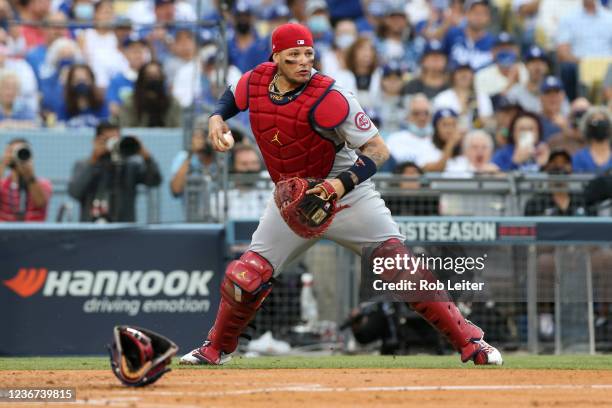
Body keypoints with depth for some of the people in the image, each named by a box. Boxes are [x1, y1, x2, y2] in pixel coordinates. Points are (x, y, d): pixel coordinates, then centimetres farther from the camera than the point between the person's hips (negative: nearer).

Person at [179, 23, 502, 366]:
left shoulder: (328, 98, -25)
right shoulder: (256, 82, -8)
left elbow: (378, 150, -24)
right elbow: (232, 96, 18)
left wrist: (343, 183, -38)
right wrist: (217, 118, -3)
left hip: (348, 195, -5)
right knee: (246, 277, -1)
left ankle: (469, 341, -13)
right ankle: (217, 349, 26)